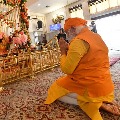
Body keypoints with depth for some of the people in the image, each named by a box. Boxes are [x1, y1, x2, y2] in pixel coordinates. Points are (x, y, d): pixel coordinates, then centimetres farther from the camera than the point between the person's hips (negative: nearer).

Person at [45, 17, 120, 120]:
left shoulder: (79, 41, -22)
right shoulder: (97, 37, 8)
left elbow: (66, 69, -20)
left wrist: (63, 51, -7)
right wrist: (68, 48, 8)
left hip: (91, 86, -9)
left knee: (55, 90, 4)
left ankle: (96, 104, -6)